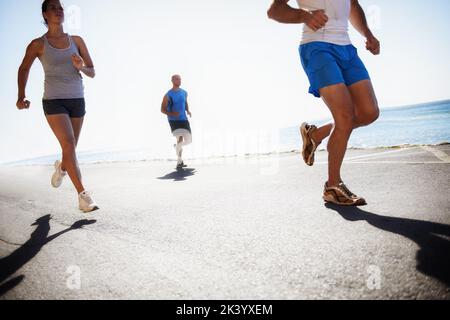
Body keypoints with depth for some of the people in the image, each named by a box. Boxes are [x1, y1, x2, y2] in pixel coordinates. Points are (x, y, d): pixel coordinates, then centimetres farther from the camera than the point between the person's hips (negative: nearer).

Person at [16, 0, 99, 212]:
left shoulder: (76, 41, 5)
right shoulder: (38, 44, -1)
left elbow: (92, 73, 6)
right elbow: (24, 69, 15)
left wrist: (81, 67, -15)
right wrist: (21, 95, 8)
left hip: (77, 100, 3)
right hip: (54, 101, -3)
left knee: (70, 147, 14)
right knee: (69, 145, -19)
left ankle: (61, 168, 49)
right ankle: (83, 195, -19)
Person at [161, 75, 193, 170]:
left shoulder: (184, 93, 9)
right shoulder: (168, 95, -7)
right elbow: (162, 109, -4)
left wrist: (188, 110, 6)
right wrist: (171, 114, -22)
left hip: (184, 119, 6)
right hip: (174, 120, -6)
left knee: (188, 140, 5)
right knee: (180, 139, -18)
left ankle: (177, 146, 40)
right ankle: (179, 162, -1)